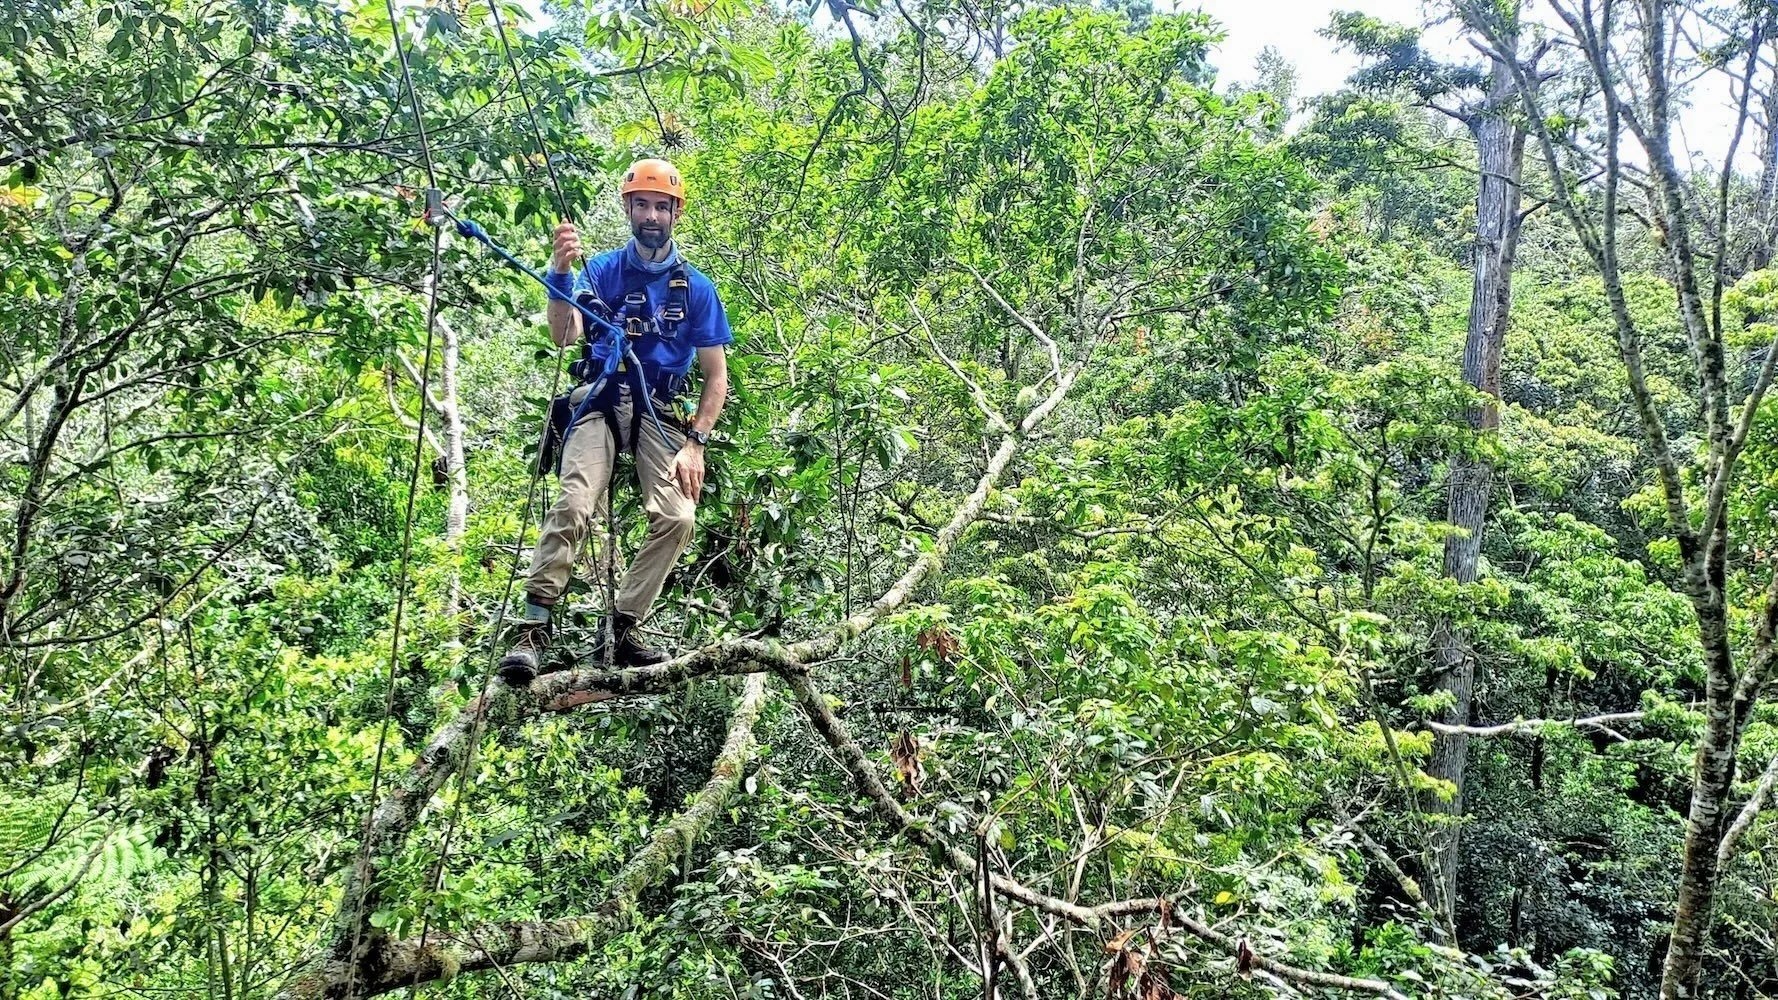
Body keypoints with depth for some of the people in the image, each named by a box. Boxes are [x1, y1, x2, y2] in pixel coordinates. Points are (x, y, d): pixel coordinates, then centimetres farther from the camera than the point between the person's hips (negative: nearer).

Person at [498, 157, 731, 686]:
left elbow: (716, 375, 6)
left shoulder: (696, 287, 6)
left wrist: (695, 443, -5)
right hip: (601, 402, -2)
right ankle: (533, 628, -20)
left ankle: (621, 627, -6)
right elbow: (564, 336, -13)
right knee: (573, 507, -23)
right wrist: (561, 271, -30)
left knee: (677, 519, -17)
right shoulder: (604, 269, 3)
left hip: (659, 411, 2)